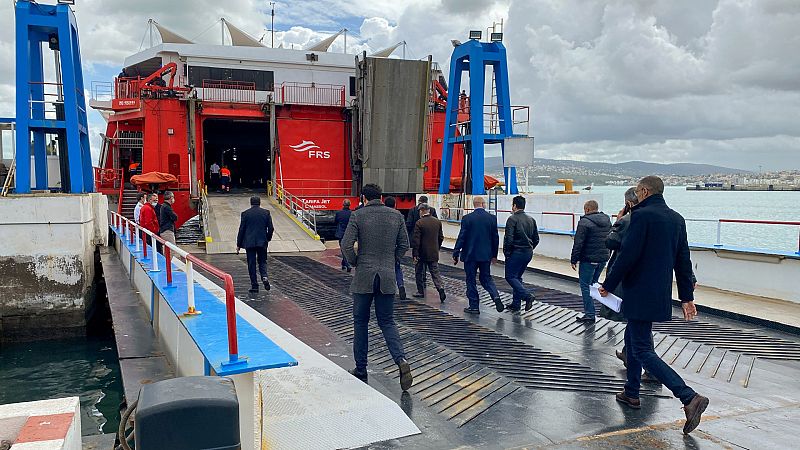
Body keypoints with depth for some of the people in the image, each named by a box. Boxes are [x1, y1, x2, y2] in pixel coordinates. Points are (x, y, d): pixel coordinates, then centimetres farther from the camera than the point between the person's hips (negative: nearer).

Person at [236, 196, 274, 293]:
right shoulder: (266, 213, 1)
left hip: (249, 242, -1)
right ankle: (264, 277, -12)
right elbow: (271, 228, 0)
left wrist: (238, 244, 6)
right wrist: (268, 238, 18)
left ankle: (254, 285, 5)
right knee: (262, 261, 14)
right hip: (262, 242, 1)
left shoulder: (245, 213, -2)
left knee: (251, 264, 4)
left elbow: (241, 230, 0)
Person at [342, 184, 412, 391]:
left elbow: (347, 244, -12)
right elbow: (404, 245, 6)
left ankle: (361, 370, 17)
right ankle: (401, 360, -11)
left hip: (364, 276, -3)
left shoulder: (358, 215, -6)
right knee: (387, 321, 12)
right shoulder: (396, 215, 4)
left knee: (360, 322, 11)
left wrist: (354, 263, 4)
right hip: (387, 277, 3)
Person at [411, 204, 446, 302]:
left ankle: (420, 291, 19)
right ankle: (440, 288, -13)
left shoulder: (419, 223, -15)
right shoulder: (437, 222, 3)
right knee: (435, 273, 7)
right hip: (434, 253, 5)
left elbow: (416, 240, -16)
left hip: (422, 253, -4)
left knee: (419, 273, 12)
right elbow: (441, 237, 11)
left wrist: (415, 254, -11)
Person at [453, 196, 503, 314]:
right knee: (486, 278, 17)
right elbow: (495, 238, 5)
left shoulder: (467, 218, -9)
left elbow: (461, 237, -9)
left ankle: (474, 306, 10)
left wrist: (456, 254, -3)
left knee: (471, 280, 7)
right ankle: (496, 296, -5)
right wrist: (494, 254, 15)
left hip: (470, 255, -3)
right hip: (486, 255, 3)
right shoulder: (492, 218, 0)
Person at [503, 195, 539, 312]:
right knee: (517, 276, 16)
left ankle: (527, 296, -14)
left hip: (516, 253, -7)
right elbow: (536, 239, 13)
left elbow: (508, 238, -18)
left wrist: (506, 252, -8)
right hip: (528, 253, 8)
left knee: (510, 277, 1)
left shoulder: (512, 219, -12)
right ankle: (516, 303, 17)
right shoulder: (531, 219, 11)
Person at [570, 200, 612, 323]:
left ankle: (589, 315, -1)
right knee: (593, 284, 18)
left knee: (585, 285, 0)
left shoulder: (585, 222, -14)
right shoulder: (607, 220, 10)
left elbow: (578, 243, -16)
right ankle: (590, 310, 23)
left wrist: (573, 260, -9)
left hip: (589, 259, -8)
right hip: (603, 258, 8)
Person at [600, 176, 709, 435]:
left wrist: (609, 285, -7)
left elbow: (628, 255, -18)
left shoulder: (642, 215, -15)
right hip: (662, 294, 9)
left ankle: (689, 398, -15)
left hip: (640, 294, -9)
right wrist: (687, 297, 17)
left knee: (642, 350, -5)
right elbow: (684, 261, 12)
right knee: (632, 338, 23)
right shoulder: (677, 219, 10)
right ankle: (631, 393, 31)